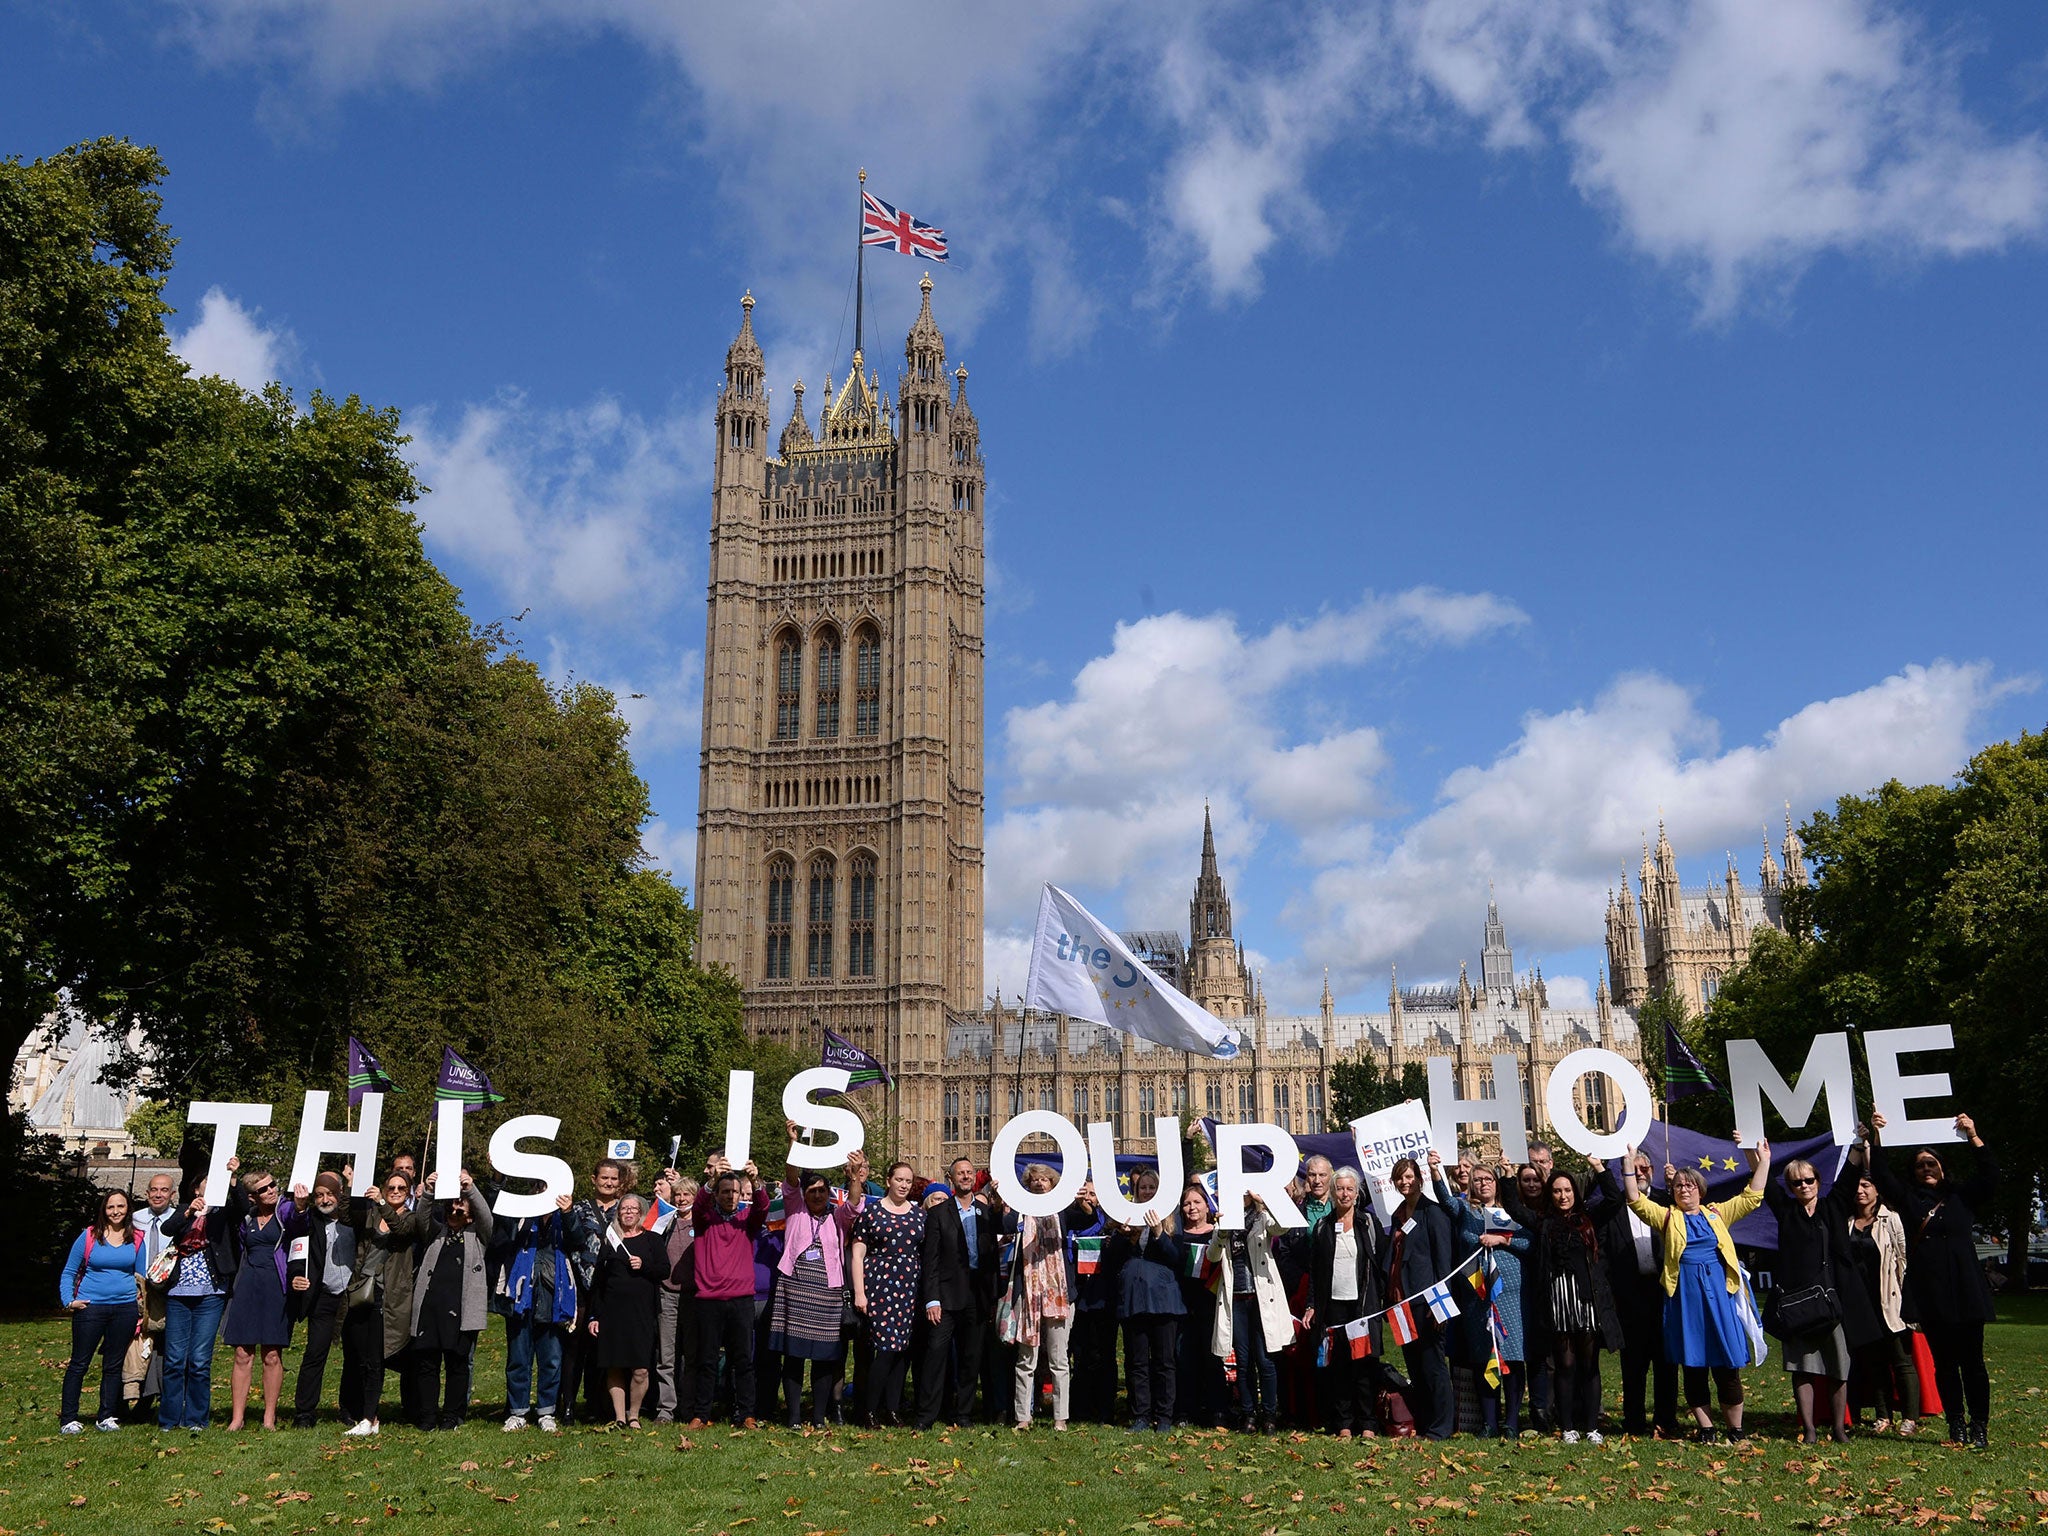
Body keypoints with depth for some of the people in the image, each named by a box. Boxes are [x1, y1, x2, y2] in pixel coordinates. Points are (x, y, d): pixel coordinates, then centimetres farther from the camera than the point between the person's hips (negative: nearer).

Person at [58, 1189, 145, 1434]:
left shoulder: (136, 1239, 7)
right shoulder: (89, 1236, 0)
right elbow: (68, 1273, 6)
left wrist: (142, 1308, 6)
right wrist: (68, 1301, -7)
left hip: (125, 1306, 2)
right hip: (90, 1306, -2)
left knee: (114, 1365, 8)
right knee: (79, 1363, 0)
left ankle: (108, 1417, 16)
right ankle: (68, 1418, 9)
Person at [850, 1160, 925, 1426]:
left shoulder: (919, 1212, 11)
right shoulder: (871, 1211, 1)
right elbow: (857, 1254, -1)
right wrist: (859, 1293, -7)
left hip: (910, 1289, 4)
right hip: (879, 1285, -4)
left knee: (902, 1349, 2)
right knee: (887, 1347, -11)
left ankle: (892, 1409, 10)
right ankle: (869, 1409, 1)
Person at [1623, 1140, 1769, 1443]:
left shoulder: (1717, 1213, 13)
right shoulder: (1667, 1216, 9)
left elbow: (1752, 1196, 12)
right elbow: (1635, 1199, -1)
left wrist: (1763, 1161, 9)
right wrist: (1629, 1163, -6)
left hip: (1717, 1292, 0)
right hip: (1684, 1294, 0)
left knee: (1727, 1364, 1)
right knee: (1693, 1364, 4)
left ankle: (1736, 1430, 11)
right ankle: (1705, 1428, 13)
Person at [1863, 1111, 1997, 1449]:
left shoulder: (1961, 1195, 10)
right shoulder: (1909, 1199, 13)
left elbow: (1990, 1177, -4)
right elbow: (1882, 1175, 2)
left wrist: (1973, 1137, -14)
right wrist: (1875, 1138, -10)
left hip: (1964, 1292, -2)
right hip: (1928, 1295, 2)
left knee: (1972, 1361, -2)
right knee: (1944, 1363, 6)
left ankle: (1980, 1427, 3)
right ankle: (1956, 1425, 11)